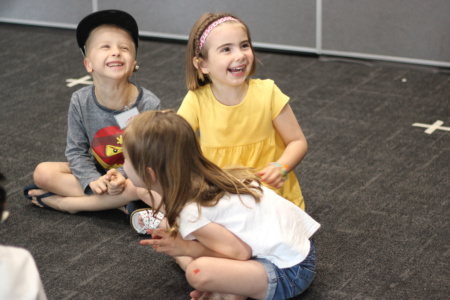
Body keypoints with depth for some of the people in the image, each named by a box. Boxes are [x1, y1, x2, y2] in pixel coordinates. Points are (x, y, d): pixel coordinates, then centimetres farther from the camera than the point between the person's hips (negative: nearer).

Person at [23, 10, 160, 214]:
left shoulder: (149, 104, -20)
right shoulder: (80, 102, -13)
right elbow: (76, 151, -6)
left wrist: (122, 174, -32)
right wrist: (92, 180, -24)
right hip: (97, 172, 3)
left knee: (143, 188, -37)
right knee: (42, 172, -14)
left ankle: (61, 202, -20)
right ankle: (113, 201, -17)